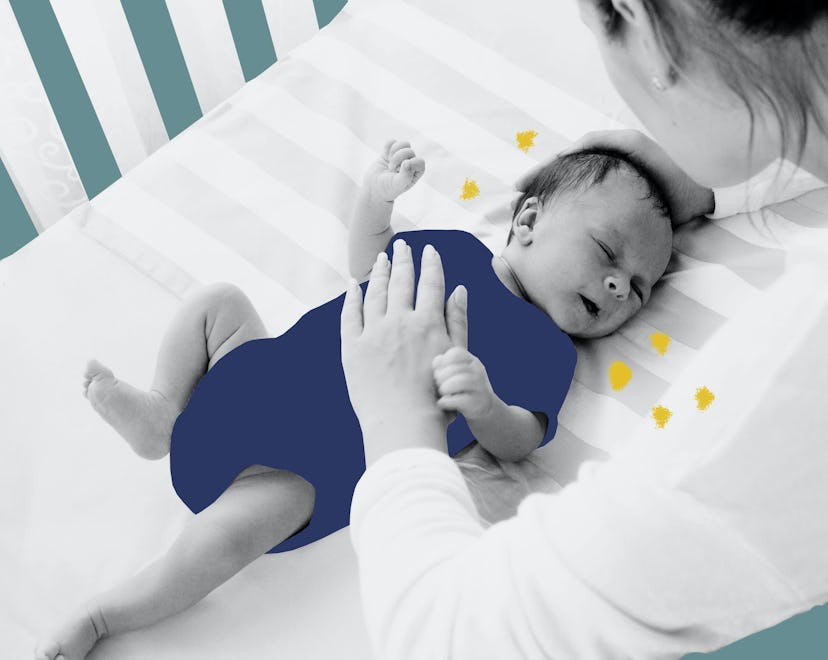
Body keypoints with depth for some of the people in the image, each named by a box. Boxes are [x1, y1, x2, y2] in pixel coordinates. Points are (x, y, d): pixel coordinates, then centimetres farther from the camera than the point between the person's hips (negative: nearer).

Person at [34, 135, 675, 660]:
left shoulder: (544, 347, -6)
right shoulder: (452, 246, 8)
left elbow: (517, 442, -16)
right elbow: (366, 264, 21)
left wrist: (484, 405, -39)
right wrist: (378, 198, 3)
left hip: (314, 466, -6)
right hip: (272, 369, 7)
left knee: (239, 524, -28)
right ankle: (163, 415, 9)